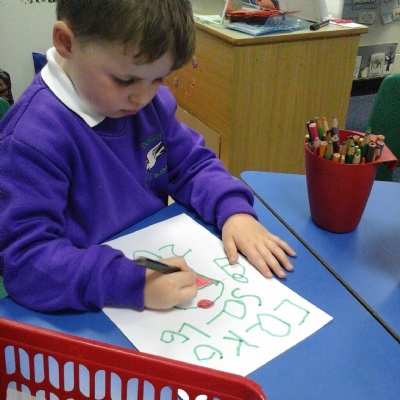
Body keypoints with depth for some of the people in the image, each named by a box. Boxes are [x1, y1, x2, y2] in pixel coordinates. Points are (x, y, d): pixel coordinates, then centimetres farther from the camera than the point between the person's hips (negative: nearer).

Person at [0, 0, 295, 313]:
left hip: (163, 270, 6)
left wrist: (235, 210, -9)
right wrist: (134, 282, -34)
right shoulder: (34, 138, -22)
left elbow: (192, 165, 10)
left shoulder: (150, 101, 0)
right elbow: (25, 258, -25)